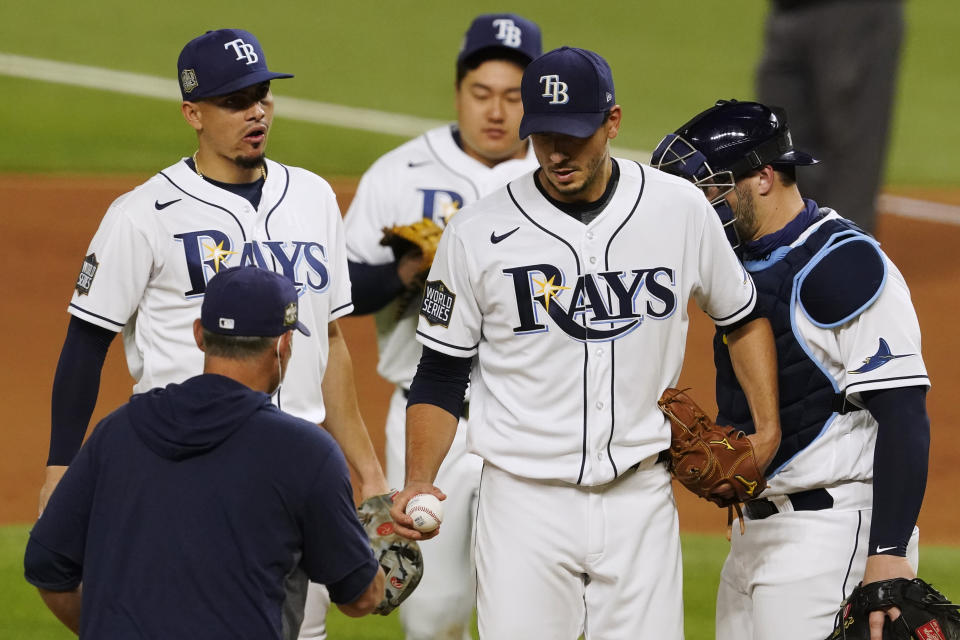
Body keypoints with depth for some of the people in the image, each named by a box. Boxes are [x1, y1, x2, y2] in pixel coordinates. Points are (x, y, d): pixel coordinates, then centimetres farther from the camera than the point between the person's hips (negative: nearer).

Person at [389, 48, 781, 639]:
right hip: (526, 503, -1)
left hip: (640, 500, 1)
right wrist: (418, 482, -11)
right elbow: (441, 376, 4)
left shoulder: (680, 210, 1)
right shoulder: (477, 235, -4)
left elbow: (743, 319, 16)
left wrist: (768, 434, 5)